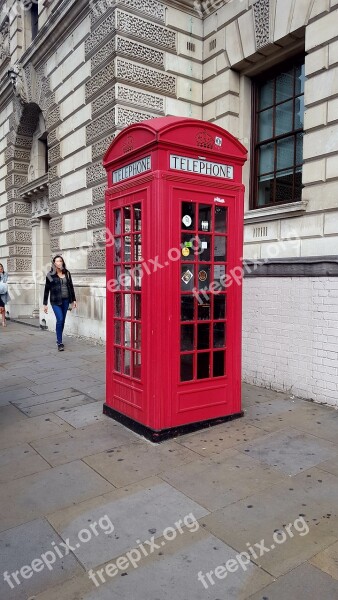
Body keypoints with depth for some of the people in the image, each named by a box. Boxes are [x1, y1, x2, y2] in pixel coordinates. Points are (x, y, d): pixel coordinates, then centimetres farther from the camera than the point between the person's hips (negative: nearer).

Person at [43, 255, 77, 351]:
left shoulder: (67, 273, 6)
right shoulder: (50, 275, -3)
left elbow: (71, 287, 13)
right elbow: (47, 290, 0)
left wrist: (74, 299, 13)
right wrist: (45, 304, 0)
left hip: (66, 300, 4)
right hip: (56, 301, -4)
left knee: (63, 321, 9)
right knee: (60, 319, -13)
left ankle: (59, 339, 25)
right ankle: (60, 343, -7)